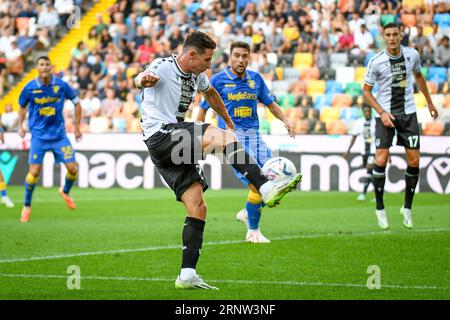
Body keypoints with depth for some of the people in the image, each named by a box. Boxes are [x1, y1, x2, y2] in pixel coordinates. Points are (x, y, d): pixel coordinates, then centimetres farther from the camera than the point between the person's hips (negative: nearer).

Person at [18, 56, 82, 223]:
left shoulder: (61, 85, -7)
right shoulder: (30, 88, -7)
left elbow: (77, 103, 7)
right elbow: (22, 106, 13)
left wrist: (77, 127, 6)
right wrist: (21, 126, 3)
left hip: (59, 134, 1)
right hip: (38, 135, -1)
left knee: (72, 168, -5)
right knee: (34, 171, -11)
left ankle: (65, 191, 28)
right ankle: (27, 206, 8)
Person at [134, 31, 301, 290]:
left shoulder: (196, 76, 16)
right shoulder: (163, 67, -9)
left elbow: (210, 92, 37)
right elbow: (142, 79, -27)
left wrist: (228, 119, 46)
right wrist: (143, 80, -51)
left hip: (178, 140, 9)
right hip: (160, 136, -9)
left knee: (198, 208, -1)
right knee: (224, 138, -27)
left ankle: (187, 276, -1)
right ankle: (266, 188, -34)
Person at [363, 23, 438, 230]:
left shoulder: (412, 55, -3)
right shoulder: (376, 62, -12)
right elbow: (366, 91, -4)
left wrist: (429, 103, 23)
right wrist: (382, 112, -15)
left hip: (408, 113, 3)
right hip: (385, 114, -3)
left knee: (414, 161, -2)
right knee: (381, 160, -12)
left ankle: (407, 208, 15)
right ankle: (380, 209, 2)